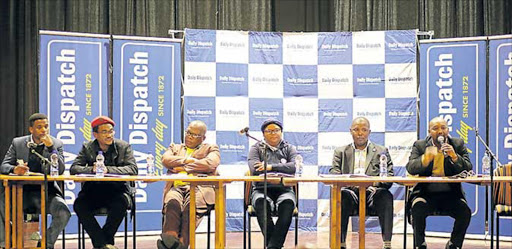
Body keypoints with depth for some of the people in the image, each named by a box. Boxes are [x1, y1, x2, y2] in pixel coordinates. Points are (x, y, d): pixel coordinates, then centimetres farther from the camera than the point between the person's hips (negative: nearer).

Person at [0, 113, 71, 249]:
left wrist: (50, 147, -19)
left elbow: (60, 170, -8)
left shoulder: (56, 144, 3)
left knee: (63, 213, -29)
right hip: (22, 192, 1)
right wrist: (14, 169, -23)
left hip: (46, 192, -1)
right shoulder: (17, 143, 7)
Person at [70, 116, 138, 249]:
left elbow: (133, 169, -11)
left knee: (122, 202, -35)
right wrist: (92, 169, -22)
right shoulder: (87, 147, 8)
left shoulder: (124, 147, 4)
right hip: (93, 190, 1)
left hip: (117, 190, -1)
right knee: (79, 204, -29)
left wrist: (108, 169, -23)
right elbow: (74, 168, -3)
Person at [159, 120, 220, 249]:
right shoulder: (175, 148, 34)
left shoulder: (211, 149, 25)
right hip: (176, 187, 2)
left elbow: (210, 164, 2)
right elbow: (165, 160, 11)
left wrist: (184, 168, 3)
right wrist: (188, 160, 4)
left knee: (191, 204, -38)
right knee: (173, 203, -36)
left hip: (199, 187, -2)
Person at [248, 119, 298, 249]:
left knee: (288, 203, -35)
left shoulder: (289, 148, 16)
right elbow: (255, 169, -7)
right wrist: (282, 167, -5)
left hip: (284, 189, 1)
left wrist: (271, 167, -12)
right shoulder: (256, 148, 13)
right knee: (261, 203, -37)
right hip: (262, 189, 0)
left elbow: (295, 166, -5)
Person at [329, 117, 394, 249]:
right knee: (340, 196, -34)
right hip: (350, 192, 0)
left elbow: (389, 178, 9)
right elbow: (333, 175, 7)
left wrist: (375, 183, -15)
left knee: (386, 196, -33)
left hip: (372, 193, 0)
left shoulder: (381, 151, 20)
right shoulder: (340, 152, 22)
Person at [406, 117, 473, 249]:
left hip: (451, 193, 1)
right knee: (417, 208, -31)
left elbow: (468, 169, 0)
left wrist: (454, 157, -18)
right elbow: (410, 168, -5)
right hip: (426, 193, -1)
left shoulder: (458, 144, 9)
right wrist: (425, 159, -25)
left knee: (465, 212, -25)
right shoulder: (419, 145, 8)